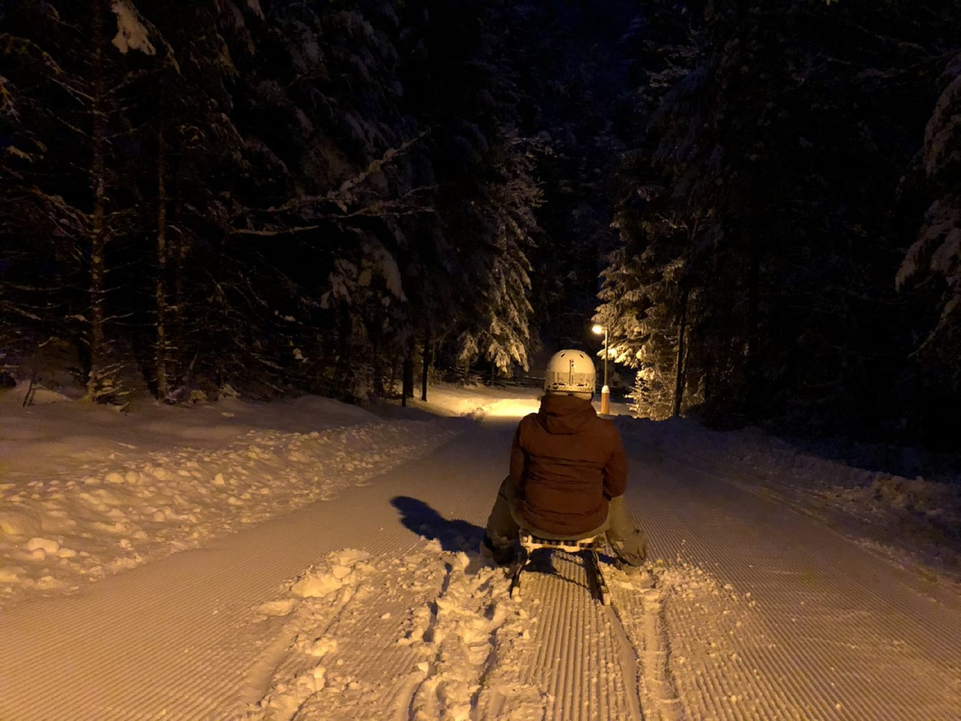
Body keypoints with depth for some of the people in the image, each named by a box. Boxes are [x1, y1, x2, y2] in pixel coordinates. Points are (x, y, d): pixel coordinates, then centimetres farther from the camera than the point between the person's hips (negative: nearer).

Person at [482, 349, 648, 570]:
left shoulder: (528, 426, -13)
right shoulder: (607, 432, -15)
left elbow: (517, 477, -2)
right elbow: (616, 486, -4)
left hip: (534, 521, 0)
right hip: (588, 525, 0)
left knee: (509, 487, 33)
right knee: (614, 500, 34)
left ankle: (499, 546, 54)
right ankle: (632, 555, 54)